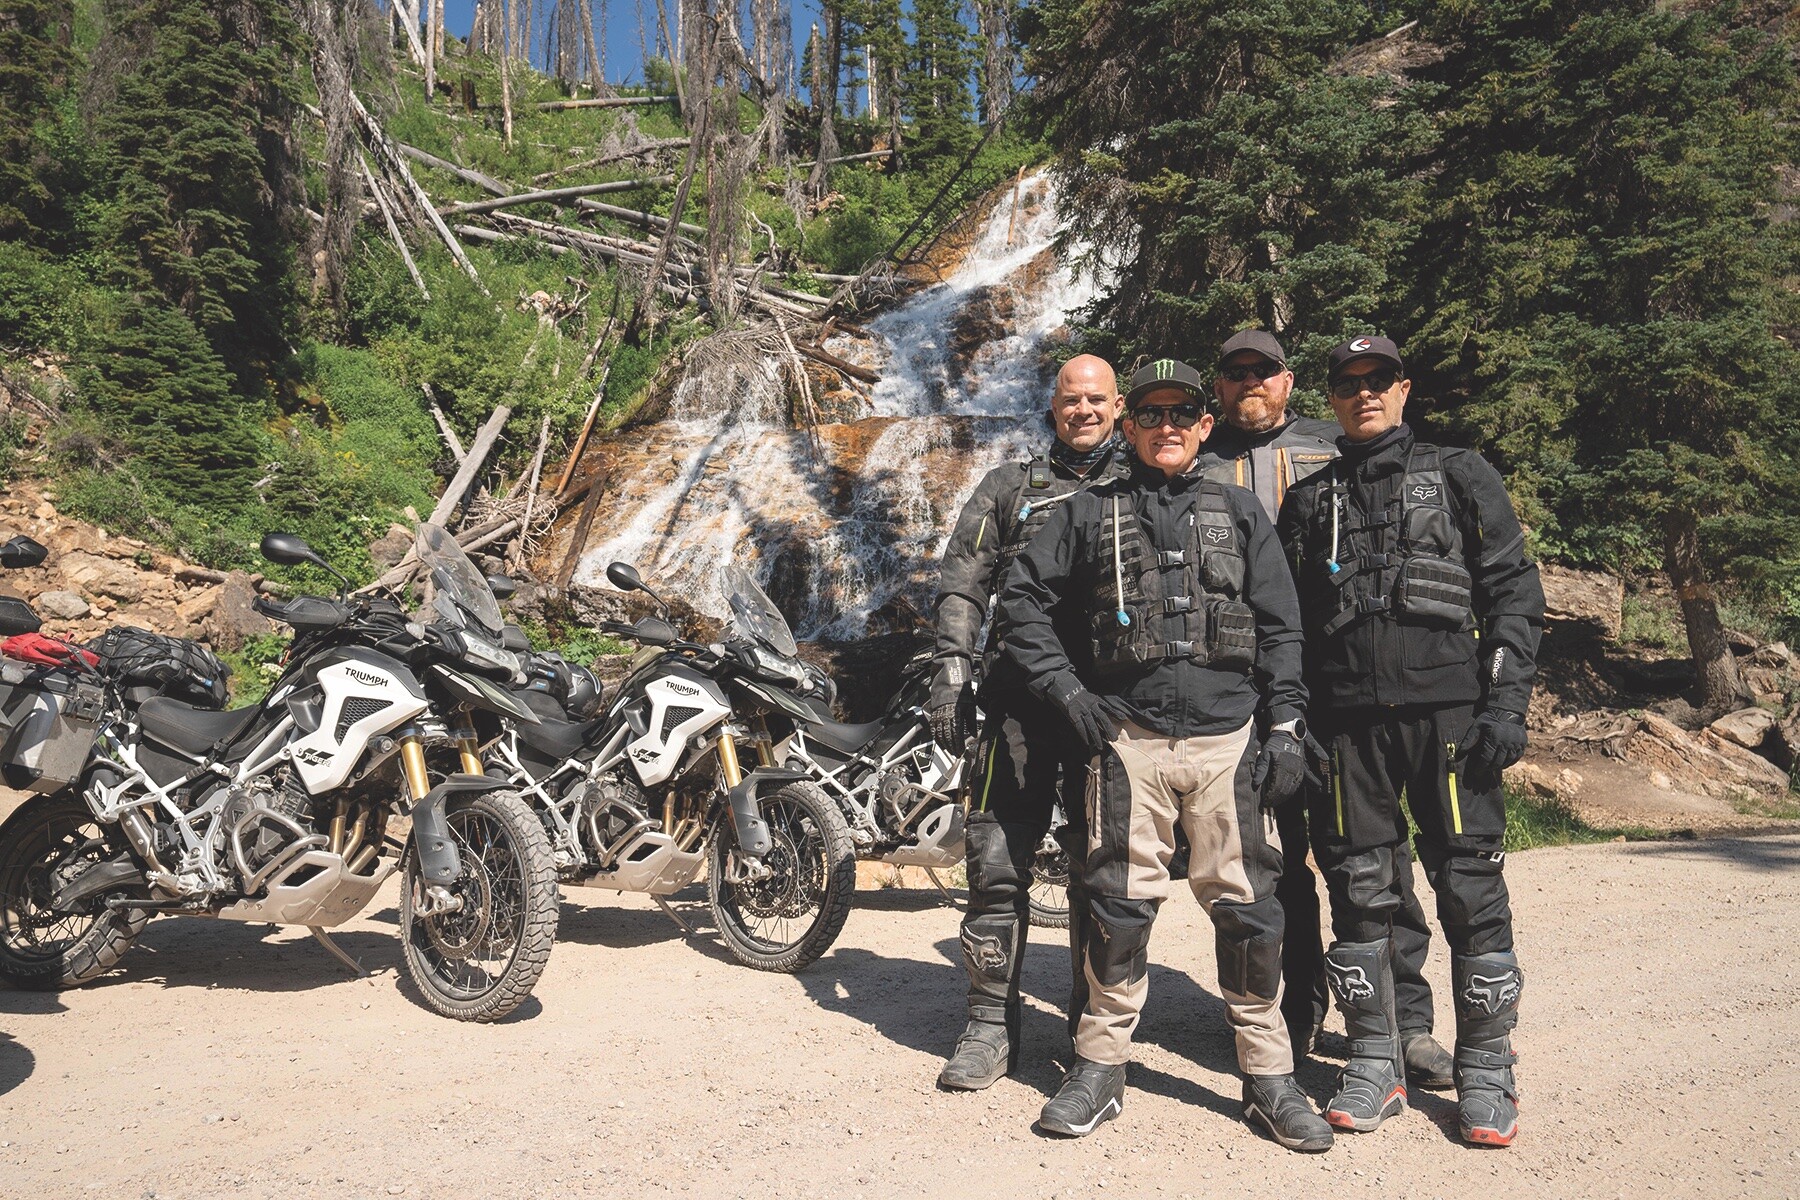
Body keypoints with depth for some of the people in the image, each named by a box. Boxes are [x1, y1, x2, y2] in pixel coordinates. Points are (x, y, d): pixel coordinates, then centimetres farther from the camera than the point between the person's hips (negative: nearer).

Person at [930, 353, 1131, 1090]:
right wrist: (951, 670, -3)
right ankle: (992, 1024, 9)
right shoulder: (1008, 488, 15)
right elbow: (963, 583, 8)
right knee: (998, 859, -3)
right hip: (1023, 691, 0)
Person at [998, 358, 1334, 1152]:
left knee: (1247, 908, 2)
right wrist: (1066, 691, 1)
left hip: (1229, 738, 1)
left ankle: (1269, 1077, 15)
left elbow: (1280, 627, 10)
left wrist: (1285, 728, 1)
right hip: (1128, 737, 0)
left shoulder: (1240, 513, 13)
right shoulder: (1091, 514, 10)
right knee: (1118, 907, 4)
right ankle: (1100, 1068, 17)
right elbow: (1023, 598, 11)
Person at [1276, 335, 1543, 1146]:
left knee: (1470, 888, -2)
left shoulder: (1460, 478, 11)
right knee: (1359, 892, 4)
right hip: (1347, 721, 2)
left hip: (1449, 709, -2)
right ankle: (1373, 1065, 17)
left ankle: (1486, 1072, 12)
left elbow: (1514, 593, 4)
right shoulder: (1308, 502, 17)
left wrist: (1506, 704, -6)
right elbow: (1286, 621, 15)